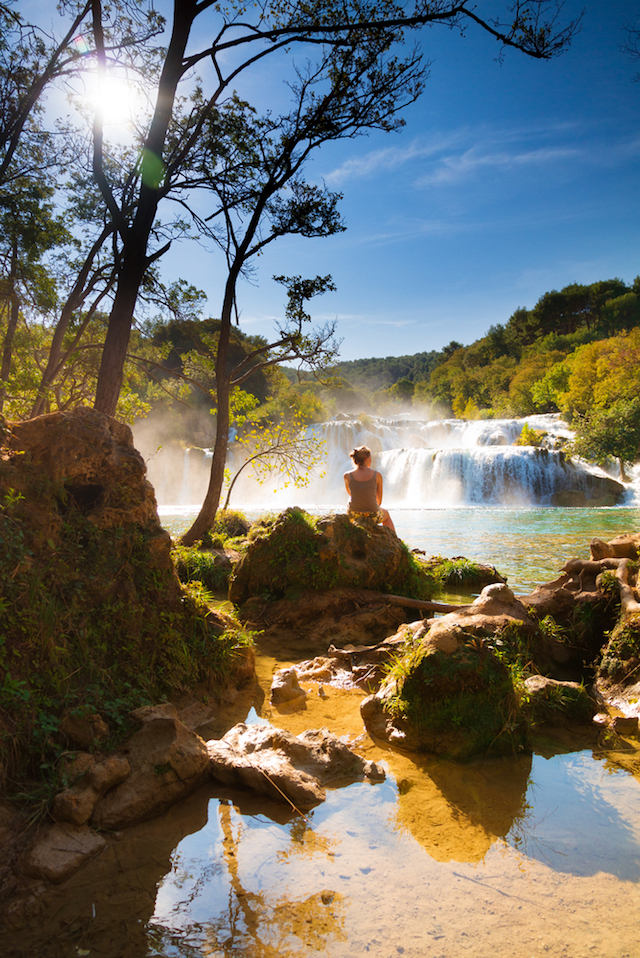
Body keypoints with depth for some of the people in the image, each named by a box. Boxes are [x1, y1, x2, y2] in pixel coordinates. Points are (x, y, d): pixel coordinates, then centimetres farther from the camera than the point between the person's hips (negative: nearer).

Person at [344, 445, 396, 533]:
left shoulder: (347, 476, -9)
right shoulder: (377, 475, -11)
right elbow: (379, 501, 2)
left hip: (353, 514, 2)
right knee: (386, 514, 37)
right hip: (372, 515, -2)